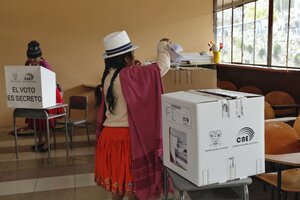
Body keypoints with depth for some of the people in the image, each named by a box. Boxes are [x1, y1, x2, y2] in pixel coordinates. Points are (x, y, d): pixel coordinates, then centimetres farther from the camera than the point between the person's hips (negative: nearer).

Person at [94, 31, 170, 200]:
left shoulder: (108, 76, 7)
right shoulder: (129, 75, -17)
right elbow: (163, 66, -16)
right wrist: (163, 46, 2)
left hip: (109, 135, 8)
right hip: (127, 137, -8)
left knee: (117, 186, 20)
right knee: (132, 186, 7)